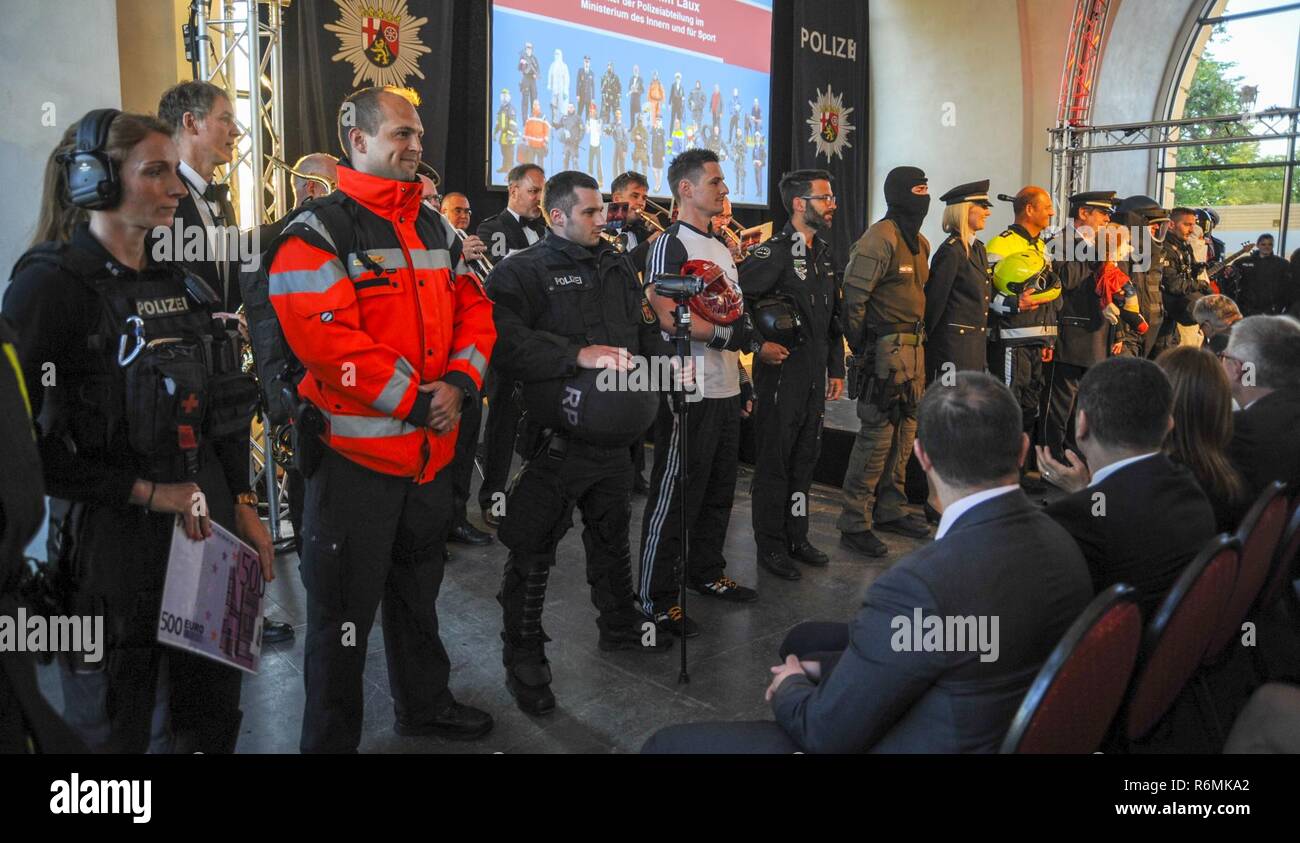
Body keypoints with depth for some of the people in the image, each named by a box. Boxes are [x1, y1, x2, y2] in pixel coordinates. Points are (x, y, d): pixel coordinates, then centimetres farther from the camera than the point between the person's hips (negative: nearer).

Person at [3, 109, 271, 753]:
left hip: (208, 532, 6)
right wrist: (148, 492, -17)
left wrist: (243, 505, 8)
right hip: (113, 547, -6)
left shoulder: (177, 282, 10)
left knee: (210, 724, 17)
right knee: (112, 733, 13)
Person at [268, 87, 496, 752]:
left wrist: (459, 382, -8)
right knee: (345, 609, 5)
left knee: (418, 587, 23)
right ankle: (330, 740, 22)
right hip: (355, 452, -7)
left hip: (431, 448, 7)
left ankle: (425, 704, 42)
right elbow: (323, 337, -21)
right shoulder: (319, 233, -11)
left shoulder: (437, 229, 12)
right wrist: (413, 400, -19)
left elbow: (474, 309, 10)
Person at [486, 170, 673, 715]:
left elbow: (643, 333, 24)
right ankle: (524, 661, 17)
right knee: (533, 553, 2)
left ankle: (619, 625, 42)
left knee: (612, 536, 22)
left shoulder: (618, 267, 14)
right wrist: (579, 354, -29)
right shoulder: (522, 272, -10)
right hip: (554, 439, -7)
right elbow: (504, 340, -25)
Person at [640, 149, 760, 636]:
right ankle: (656, 598, 5)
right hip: (690, 392, -9)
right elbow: (669, 317, -19)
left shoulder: (721, 248, 19)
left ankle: (707, 573, 32)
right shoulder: (671, 245, -9)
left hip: (725, 390, 9)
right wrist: (730, 335, -19)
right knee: (675, 494, -4)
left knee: (719, 490, 17)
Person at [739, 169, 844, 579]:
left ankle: (797, 537, 29)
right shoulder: (774, 252, -13)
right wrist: (759, 344, -20)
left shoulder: (824, 254, 13)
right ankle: (771, 546, 14)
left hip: (815, 376, 8)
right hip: (781, 372, -8)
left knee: (805, 459, 15)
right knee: (774, 461, 3)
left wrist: (836, 368, 16)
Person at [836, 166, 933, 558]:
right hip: (887, 350, -9)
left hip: (913, 349, 9)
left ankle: (889, 510, 28)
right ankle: (854, 524, 1)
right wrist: (861, 349, -13)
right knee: (877, 435, -7)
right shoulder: (879, 240, -14)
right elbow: (853, 299, -17)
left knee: (904, 432, 15)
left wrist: (915, 338, 17)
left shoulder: (920, 242, 16)